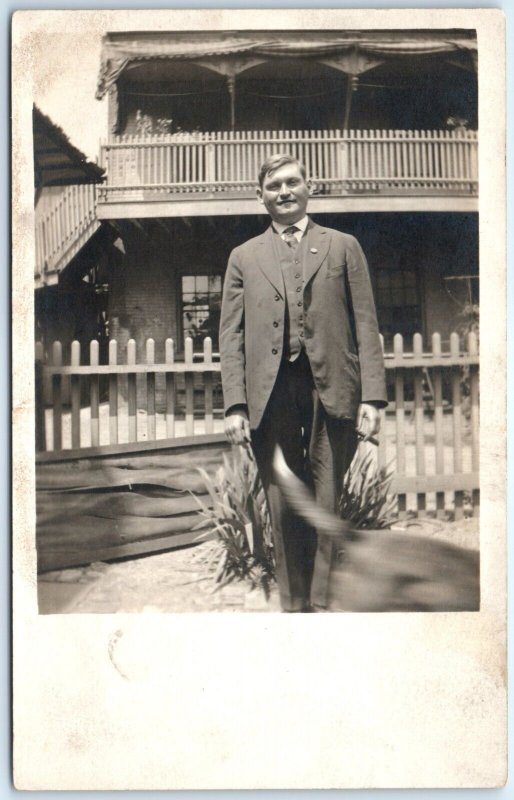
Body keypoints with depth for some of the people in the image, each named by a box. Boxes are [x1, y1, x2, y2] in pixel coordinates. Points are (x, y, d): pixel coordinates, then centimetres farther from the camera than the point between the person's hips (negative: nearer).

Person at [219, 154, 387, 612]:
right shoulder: (245, 257, 16)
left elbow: (366, 325, 6)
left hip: (332, 388, -1)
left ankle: (324, 603, 12)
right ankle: (293, 605, 17)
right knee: (283, 509, 5)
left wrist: (372, 396, -5)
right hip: (270, 392, 1)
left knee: (327, 504, 1)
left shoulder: (343, 247, 13)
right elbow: (231, 335, 10)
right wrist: (235, 404, -2)